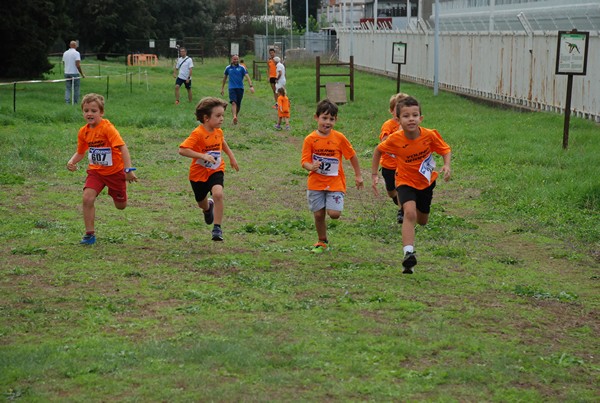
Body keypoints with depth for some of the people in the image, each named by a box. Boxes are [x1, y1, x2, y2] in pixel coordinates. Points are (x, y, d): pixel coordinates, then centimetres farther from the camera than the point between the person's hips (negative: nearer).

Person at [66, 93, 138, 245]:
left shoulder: (107, 128, -24)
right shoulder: (83, 132, -5)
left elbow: (122, 147, -29)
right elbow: (80, 152, 11)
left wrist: (129, 170, -37)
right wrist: (72, 161, -10)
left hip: (115, 171, -4)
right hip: (95, 170, 4)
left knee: (121, 206, 10)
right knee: (87, 198, -19)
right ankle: (90, 234, -8)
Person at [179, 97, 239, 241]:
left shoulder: (218, 132, -3)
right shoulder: (198, 134, -24)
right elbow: (182, 150, -32)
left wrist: (231, 157, 25)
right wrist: (203, 155, -39)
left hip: (216, 171, 2)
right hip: (199, 173, -2)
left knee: (218, 194, -26)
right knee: (201, 202, 17)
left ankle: (217, 228, -18)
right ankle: (208, 208, 58)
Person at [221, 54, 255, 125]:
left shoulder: (242, 68, 2)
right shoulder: (228, 68, 7)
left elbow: (247, 76, -5)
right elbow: (225, 78, 20)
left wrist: (251, 86, -17)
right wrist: (222, 88, 23)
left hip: (240, 88, 1)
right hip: (232, 88, -1)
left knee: (238, 104, 8)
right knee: (233, 102, -21)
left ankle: (236, 116, 29)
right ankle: (234, 117, -36)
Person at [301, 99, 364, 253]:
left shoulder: (339, 138, -5)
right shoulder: (310, 139, -6)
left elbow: (352, 156, 6)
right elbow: (305, 161, -8)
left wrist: (358, 175, 10)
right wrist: (311, 167, -31)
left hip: (335, 183, -1)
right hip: (316, 183, 1)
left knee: (334, 214, -15)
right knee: (318, 215, 5)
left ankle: (332, 205, 22)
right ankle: (322, 242, 27)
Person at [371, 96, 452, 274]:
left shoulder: (430, 135, -22)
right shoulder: (395, 139, -22)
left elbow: (446, 150, -7)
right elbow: (378, 151, -3)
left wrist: (446, 166, -27)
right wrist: (374, 175, -5)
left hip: (426, 182, 3)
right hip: (405, 181, -3)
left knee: (422, 221, 19)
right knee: (410, 212, -29)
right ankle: (408, 253, -35)